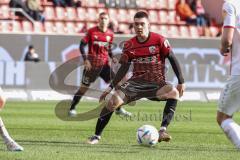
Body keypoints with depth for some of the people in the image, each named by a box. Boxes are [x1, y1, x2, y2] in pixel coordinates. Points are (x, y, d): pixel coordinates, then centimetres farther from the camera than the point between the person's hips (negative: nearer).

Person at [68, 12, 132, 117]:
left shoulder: (110, 34, 6)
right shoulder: (92, 31, -7)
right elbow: (82, 45, -6)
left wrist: (112, 58, 1)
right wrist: (85, 59, -15)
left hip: (104, 64, 4)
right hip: (92, 64, -4)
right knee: (84, 87, -1)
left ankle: (119, 109, 7)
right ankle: (72, 108, 10)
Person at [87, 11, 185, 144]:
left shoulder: (159, 40, -7)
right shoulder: (129, 45, 4)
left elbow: (172, 59, -4)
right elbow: (124, 67, 9)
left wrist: (181, 82, -9)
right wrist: (111, 87, 2)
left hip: (156, 84, -2)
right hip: (136, 82, 2)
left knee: (174, 92, -34)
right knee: (112, 101, -17)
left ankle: (163, 131, -34)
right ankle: (97, 136, -4)